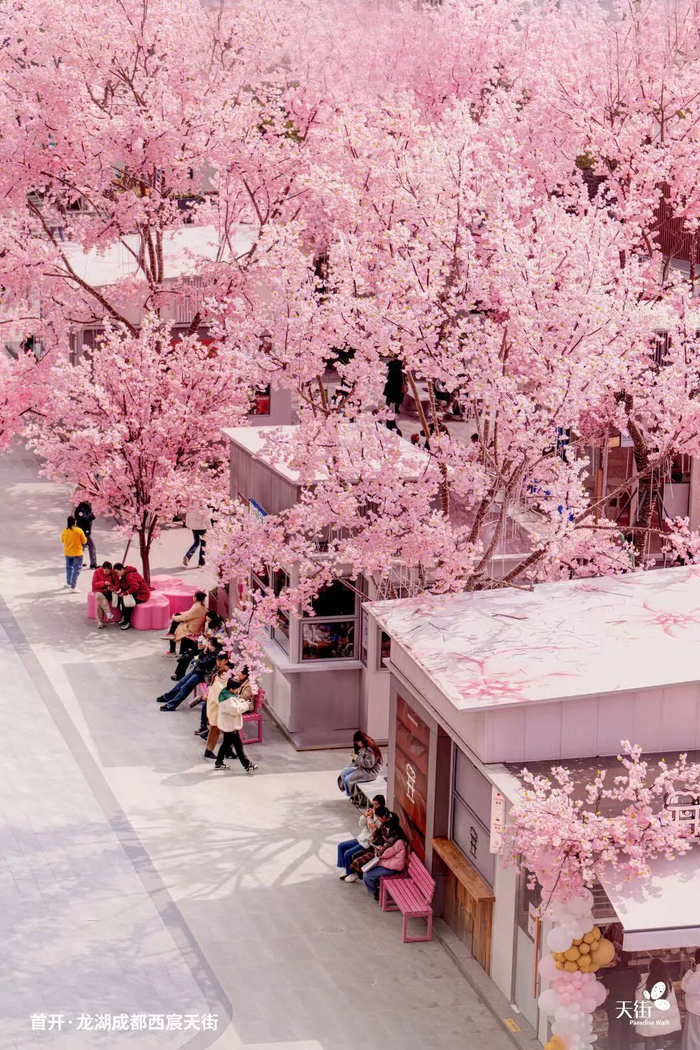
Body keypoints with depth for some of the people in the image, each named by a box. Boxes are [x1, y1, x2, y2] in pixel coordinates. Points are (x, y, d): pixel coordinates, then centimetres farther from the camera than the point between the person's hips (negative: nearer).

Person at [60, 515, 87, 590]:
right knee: (77, 569, 2)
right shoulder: (79, 530, -16)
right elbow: (84, 541, -9)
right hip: (77, 553, -4)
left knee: (69, 567, 24)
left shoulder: (65, 531, -5)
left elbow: (62, 540, 10)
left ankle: (68, 583, 39)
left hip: (68, 553, 4)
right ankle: (73, 587, -3)